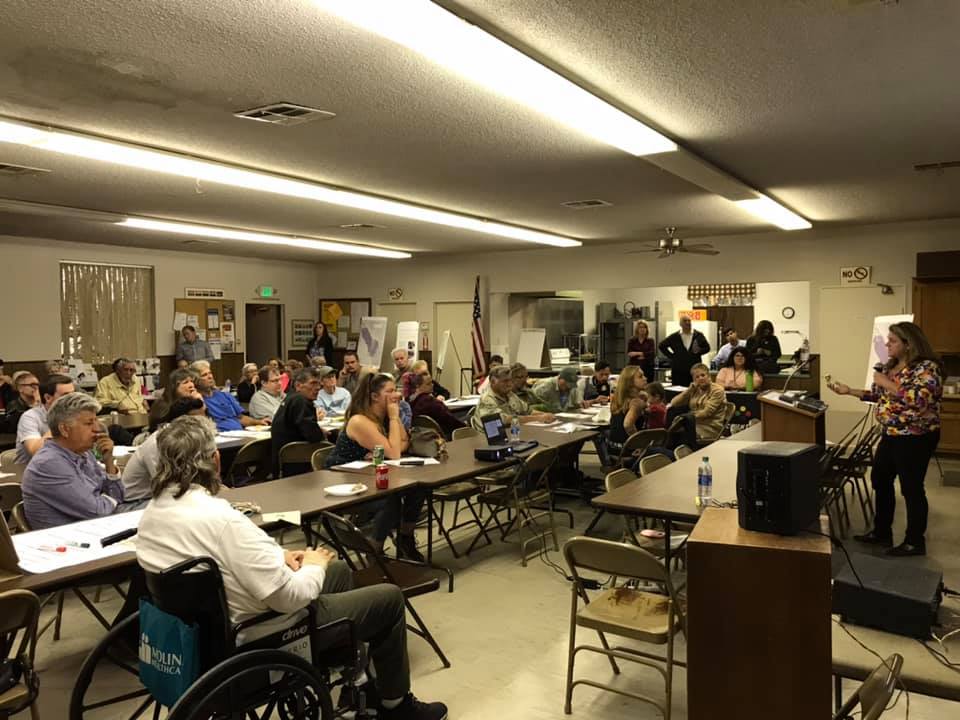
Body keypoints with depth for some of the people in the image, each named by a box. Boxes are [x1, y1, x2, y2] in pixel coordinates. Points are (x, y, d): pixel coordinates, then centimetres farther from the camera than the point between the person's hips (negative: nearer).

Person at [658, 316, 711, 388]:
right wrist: (671, 355, 5)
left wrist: (699, 351, -9)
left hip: (694, 370, 0)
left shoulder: (698, 335, 7)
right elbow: (662, 346, 13)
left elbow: (707, 347, 11)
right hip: (678, 371, 0)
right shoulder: (674, 337, 5)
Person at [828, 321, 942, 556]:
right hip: (891, 435, 9)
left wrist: (887, 382, -24)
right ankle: (881, 532, 29)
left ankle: (915, 542, 14)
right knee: (880, 481, 16)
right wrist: (848, 391, 7)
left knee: (911, 488, 0)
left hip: (915, 438, -9)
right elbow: (878, 395, 16)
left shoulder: (927, 367, -17)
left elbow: (920, 399, -30)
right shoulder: (890, 366, 9)